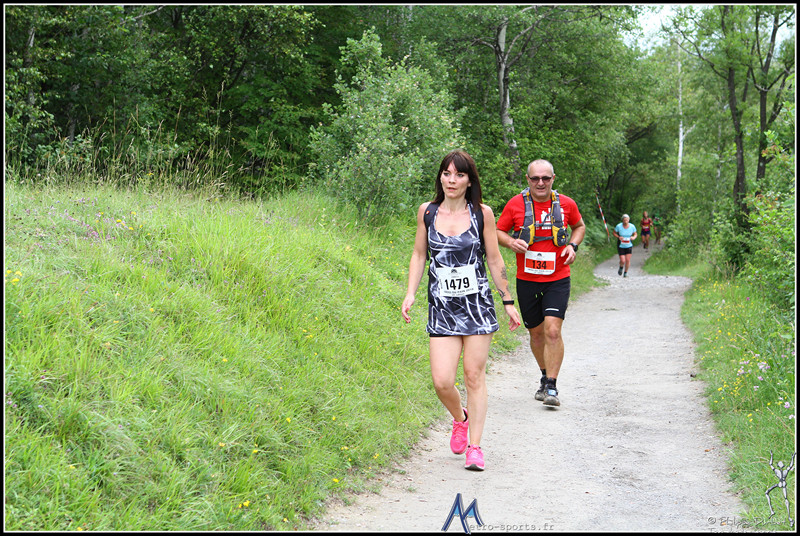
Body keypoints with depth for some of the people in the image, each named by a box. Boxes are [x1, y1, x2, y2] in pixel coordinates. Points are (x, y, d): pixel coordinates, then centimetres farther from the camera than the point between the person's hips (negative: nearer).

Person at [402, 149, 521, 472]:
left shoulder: (482, 213, -1)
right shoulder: (427, 212, 3)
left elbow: (494, 260, 6)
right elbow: (419, 255, 13)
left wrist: (508, 302, 8)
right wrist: (410, 294, 3)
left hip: (477, 303, -1)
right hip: (442, 308, 1)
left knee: (474, 375, -1)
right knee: (442, 381, -7)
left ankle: (475, 446, 10)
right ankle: (460, 419, 26)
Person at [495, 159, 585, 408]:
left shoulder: (566, 204, 0)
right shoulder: (516, 204, -4)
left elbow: (579, 226, 19)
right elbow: (498, 232, 7)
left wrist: (573, 246, 0)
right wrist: (511, 242, -15)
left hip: (558, 279, -1)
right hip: (527, 280, 1)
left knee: (553, 331, -15)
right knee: (536, 333, 11)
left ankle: (551, 386, -7)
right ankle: (545, 376, 34)